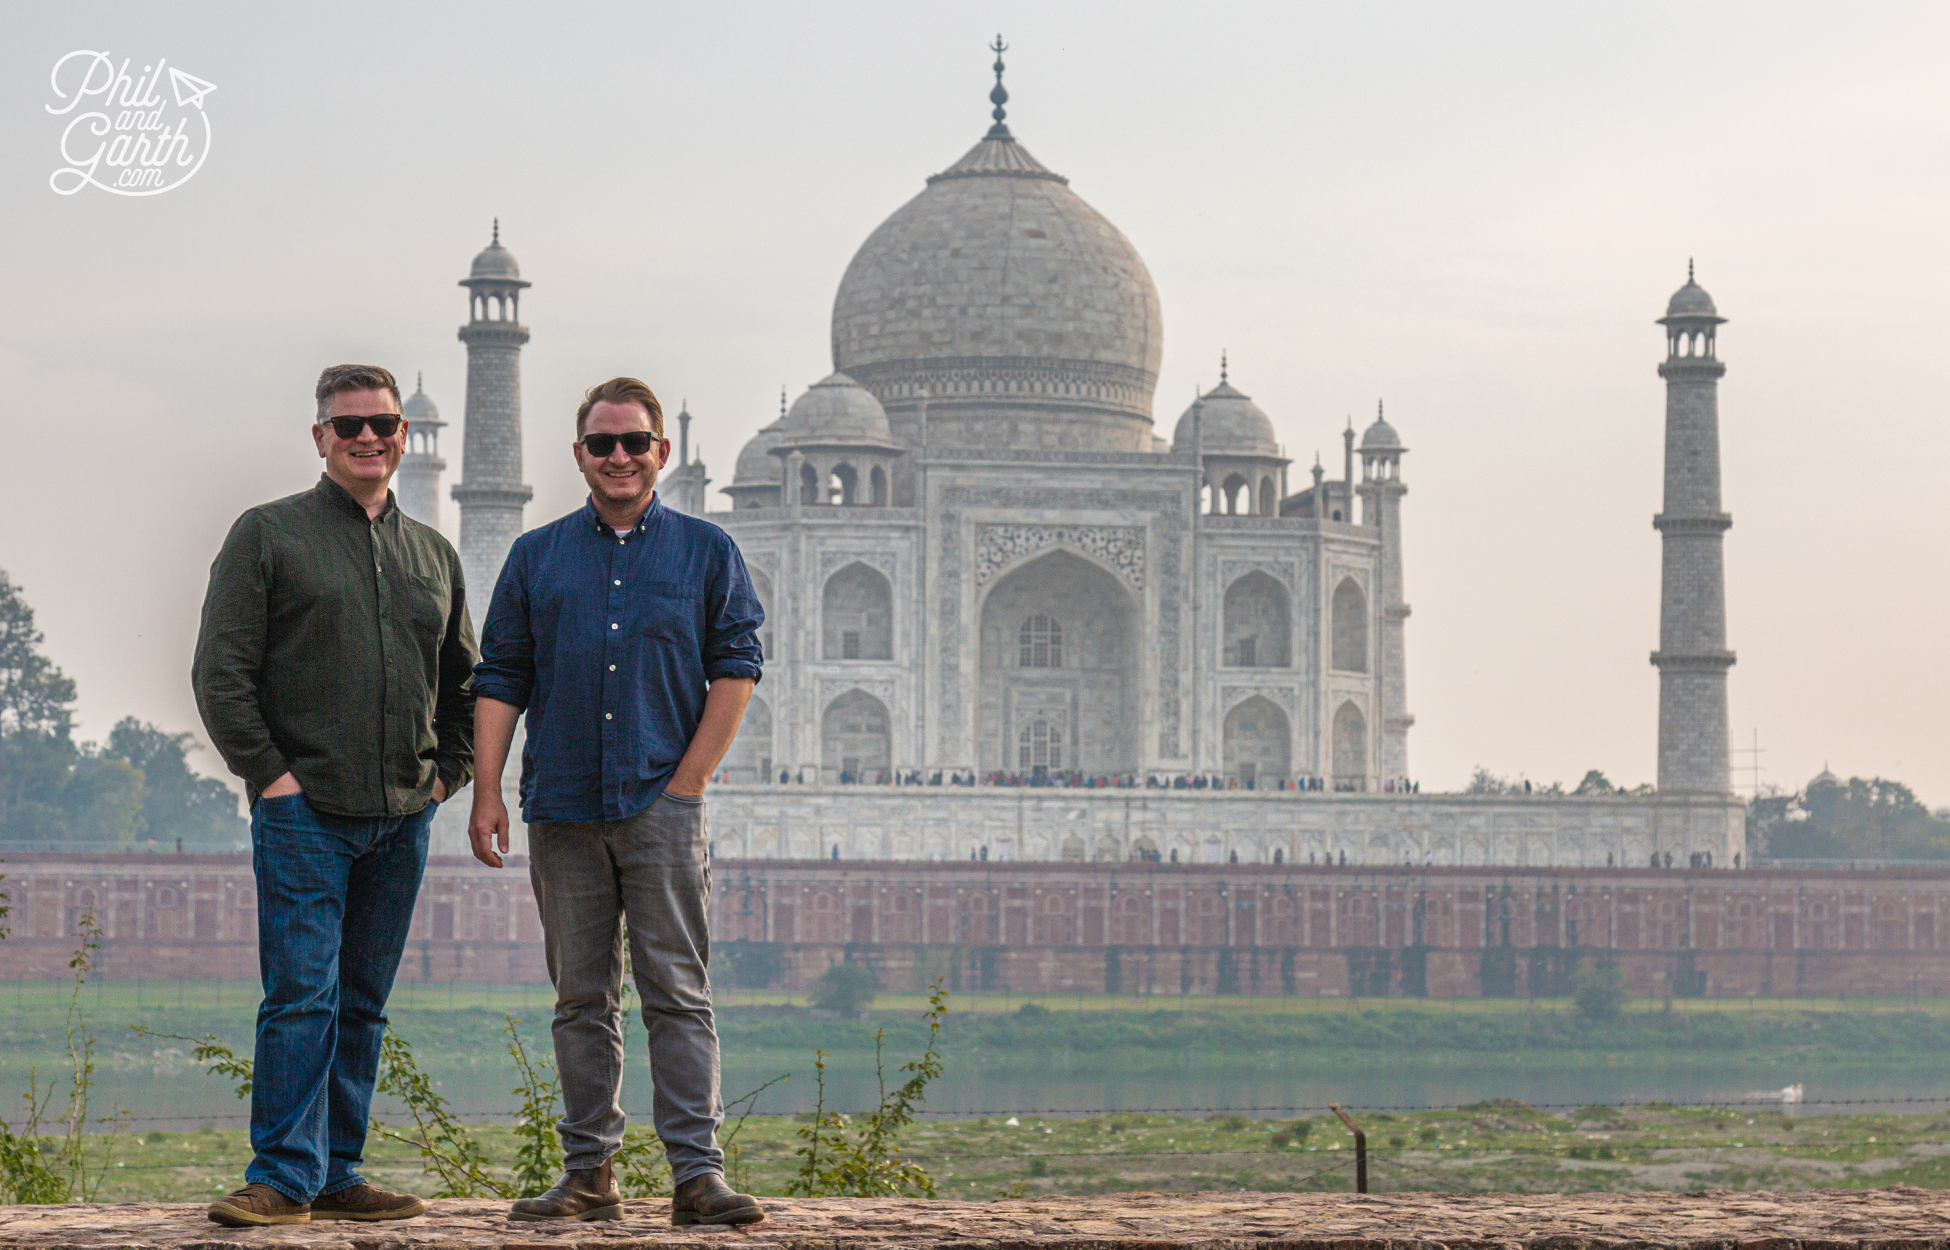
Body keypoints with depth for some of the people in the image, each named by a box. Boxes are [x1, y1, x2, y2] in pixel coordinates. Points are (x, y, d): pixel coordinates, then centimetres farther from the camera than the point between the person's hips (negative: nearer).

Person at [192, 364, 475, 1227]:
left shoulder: (433, 554, 16)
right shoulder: (267, 535, 2)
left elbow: (464, 680, 25)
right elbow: (220, 671, -3)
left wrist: (447, 773, 11)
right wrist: (267, 772, -10)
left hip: (402, 819, 5)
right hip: (304, 808, -5)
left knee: (363, 1003, 7)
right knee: (301, 994, -10)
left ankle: (335, 1173, 13)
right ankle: (284, 1178, -8)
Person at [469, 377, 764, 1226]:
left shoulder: (706, 552, 9)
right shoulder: (536, 557, 13)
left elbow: (736, 669, 4)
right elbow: (500, 679, 11)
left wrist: (688, 782, -6)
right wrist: (486, 791, 0)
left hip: (661, 803, -2)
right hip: (562, 806, 2)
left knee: (678, 991, -7)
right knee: (581, 997, 5)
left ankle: (696, 1171, -9)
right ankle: (588, 1171, 9)